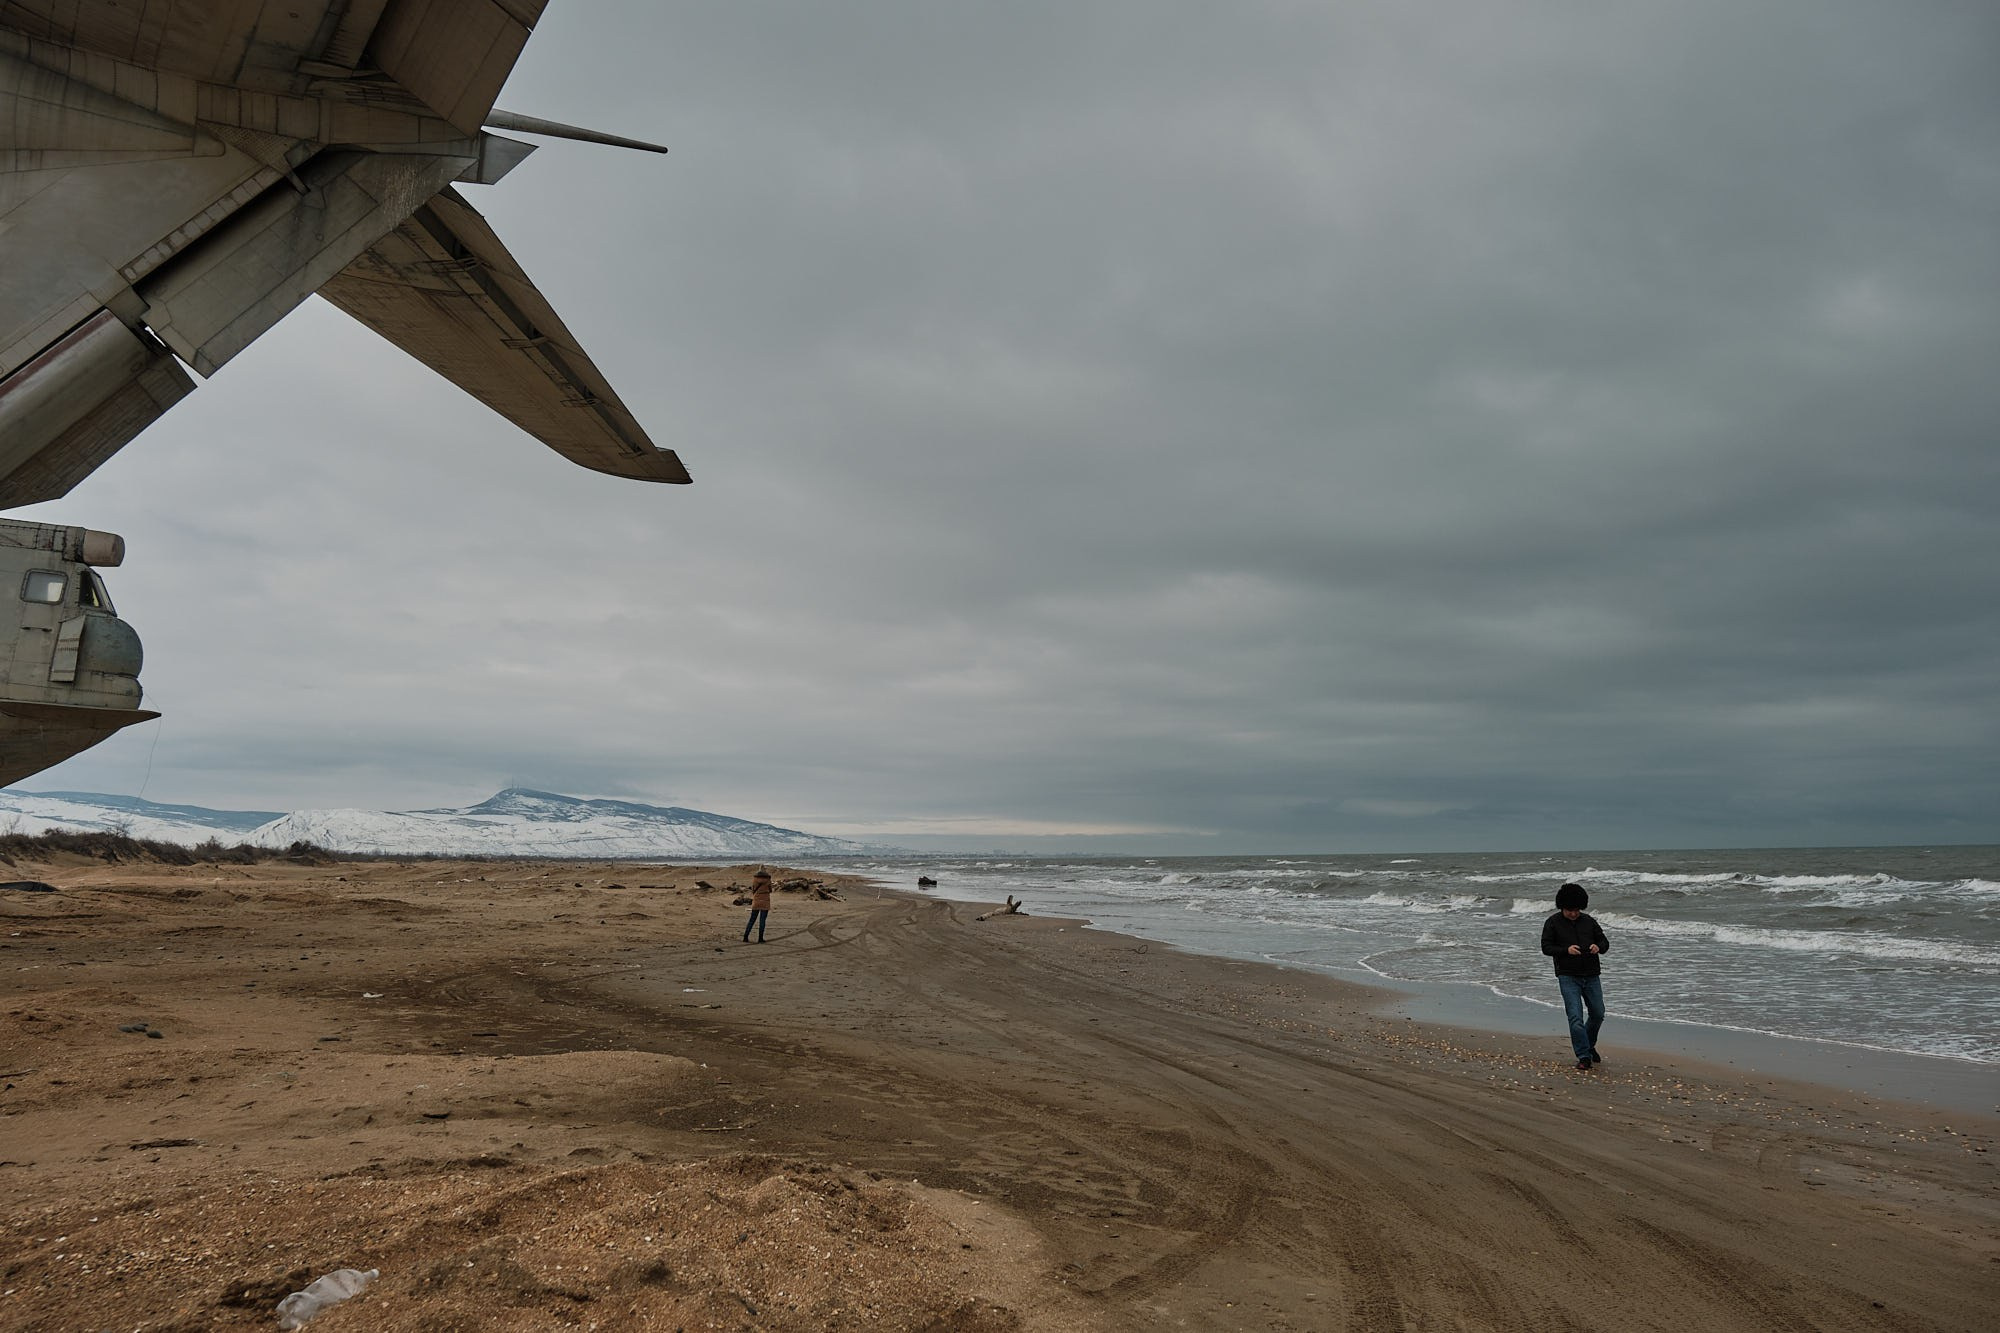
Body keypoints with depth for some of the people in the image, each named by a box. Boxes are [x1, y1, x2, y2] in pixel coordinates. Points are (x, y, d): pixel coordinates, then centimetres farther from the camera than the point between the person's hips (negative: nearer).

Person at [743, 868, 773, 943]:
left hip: (756, 902, 2)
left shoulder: (754, 879, -1)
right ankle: (760, 939, -1)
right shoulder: (767, 880, -6)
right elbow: (770, 890, 8)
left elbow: (752, 890, 7)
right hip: (765, 903, -2)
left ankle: (745, 937, 4)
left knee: (752, 920, 8)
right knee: (762, 921, 1)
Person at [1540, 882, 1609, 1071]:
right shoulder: (1552, 923, -2)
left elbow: (1604, 942, 13)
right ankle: (1584, 1057, -4)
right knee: (1576, 1017, -10)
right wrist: (1566, 950, -21)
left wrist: (1598, 947, -11)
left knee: (1598, 1014, 12)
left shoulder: (1589, 921, 8)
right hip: (1568, 977, -4)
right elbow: (1546, 947, -4)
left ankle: (1588, 1046, 36)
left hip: (1591, 976, 4)